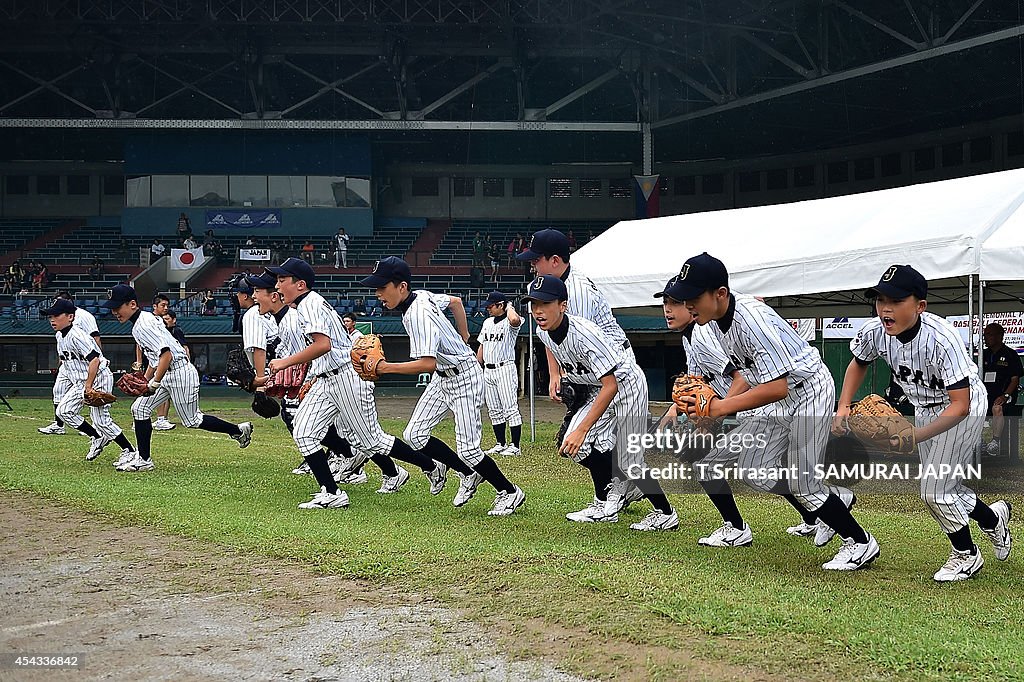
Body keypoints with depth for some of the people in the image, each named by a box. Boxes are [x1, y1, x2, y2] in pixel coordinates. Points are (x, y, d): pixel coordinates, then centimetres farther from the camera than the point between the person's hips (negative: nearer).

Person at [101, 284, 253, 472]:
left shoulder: (144, 324, -21)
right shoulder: (138, 323, 11)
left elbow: (166, 354, -30)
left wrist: (154, 384, -30)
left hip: (181, 373, -10)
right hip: (166, 374, 10)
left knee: (192, 420, 2)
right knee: (139, 408, 3)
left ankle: (239, 430, 18)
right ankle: (143, 458, 9)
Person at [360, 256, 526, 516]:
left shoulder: (418, 314, -29)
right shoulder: (421, 295, -1)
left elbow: (428, 363, -38)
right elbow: (456, 301, 18)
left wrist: (387, 367, -37)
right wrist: (464, 340, 26)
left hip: (464, 377, -10)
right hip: (443, 376, 10)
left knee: (467, 449, -9)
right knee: (415, 435, 1)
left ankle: (510, 493, 12)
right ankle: (469, 474, 16)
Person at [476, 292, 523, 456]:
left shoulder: (510, 322, -9)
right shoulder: (487, 322, 15)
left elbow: (514, 319, -36)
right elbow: (481, 346, 21)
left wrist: (509, 307, -15)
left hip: (505, 369, -8)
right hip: (488, 371, 8)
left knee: (510, 409, -7)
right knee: (494, 411, 10)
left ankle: (515, 446, -3)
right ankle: (500, 444, 18)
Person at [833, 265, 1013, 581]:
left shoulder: (942, 339, -38)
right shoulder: (874, 331, -21)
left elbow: (960, 405, -37)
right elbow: (858, 363, 3)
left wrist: (915, 435, -46)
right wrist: (843, 407, -11)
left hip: (964, 406, -6)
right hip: (923, 408, 7)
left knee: (935, 490, -10)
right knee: (943, 485, 17)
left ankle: (966, 555, 14)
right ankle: (993, 517, 46)